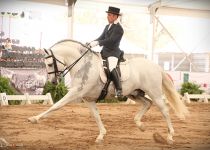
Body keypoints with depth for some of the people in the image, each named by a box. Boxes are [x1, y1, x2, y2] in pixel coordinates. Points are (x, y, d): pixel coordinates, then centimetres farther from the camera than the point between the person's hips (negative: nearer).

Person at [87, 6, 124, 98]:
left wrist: (96, 43, -27)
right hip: (104, 51, 10)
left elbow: (110, 40, -22)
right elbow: (101, 37, 14)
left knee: (112, 68, -32)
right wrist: (91, 43, -3)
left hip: (113, 52, -10)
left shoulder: (119, 29, -13)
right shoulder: (107, 26, 16)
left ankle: (119, 90, -33)